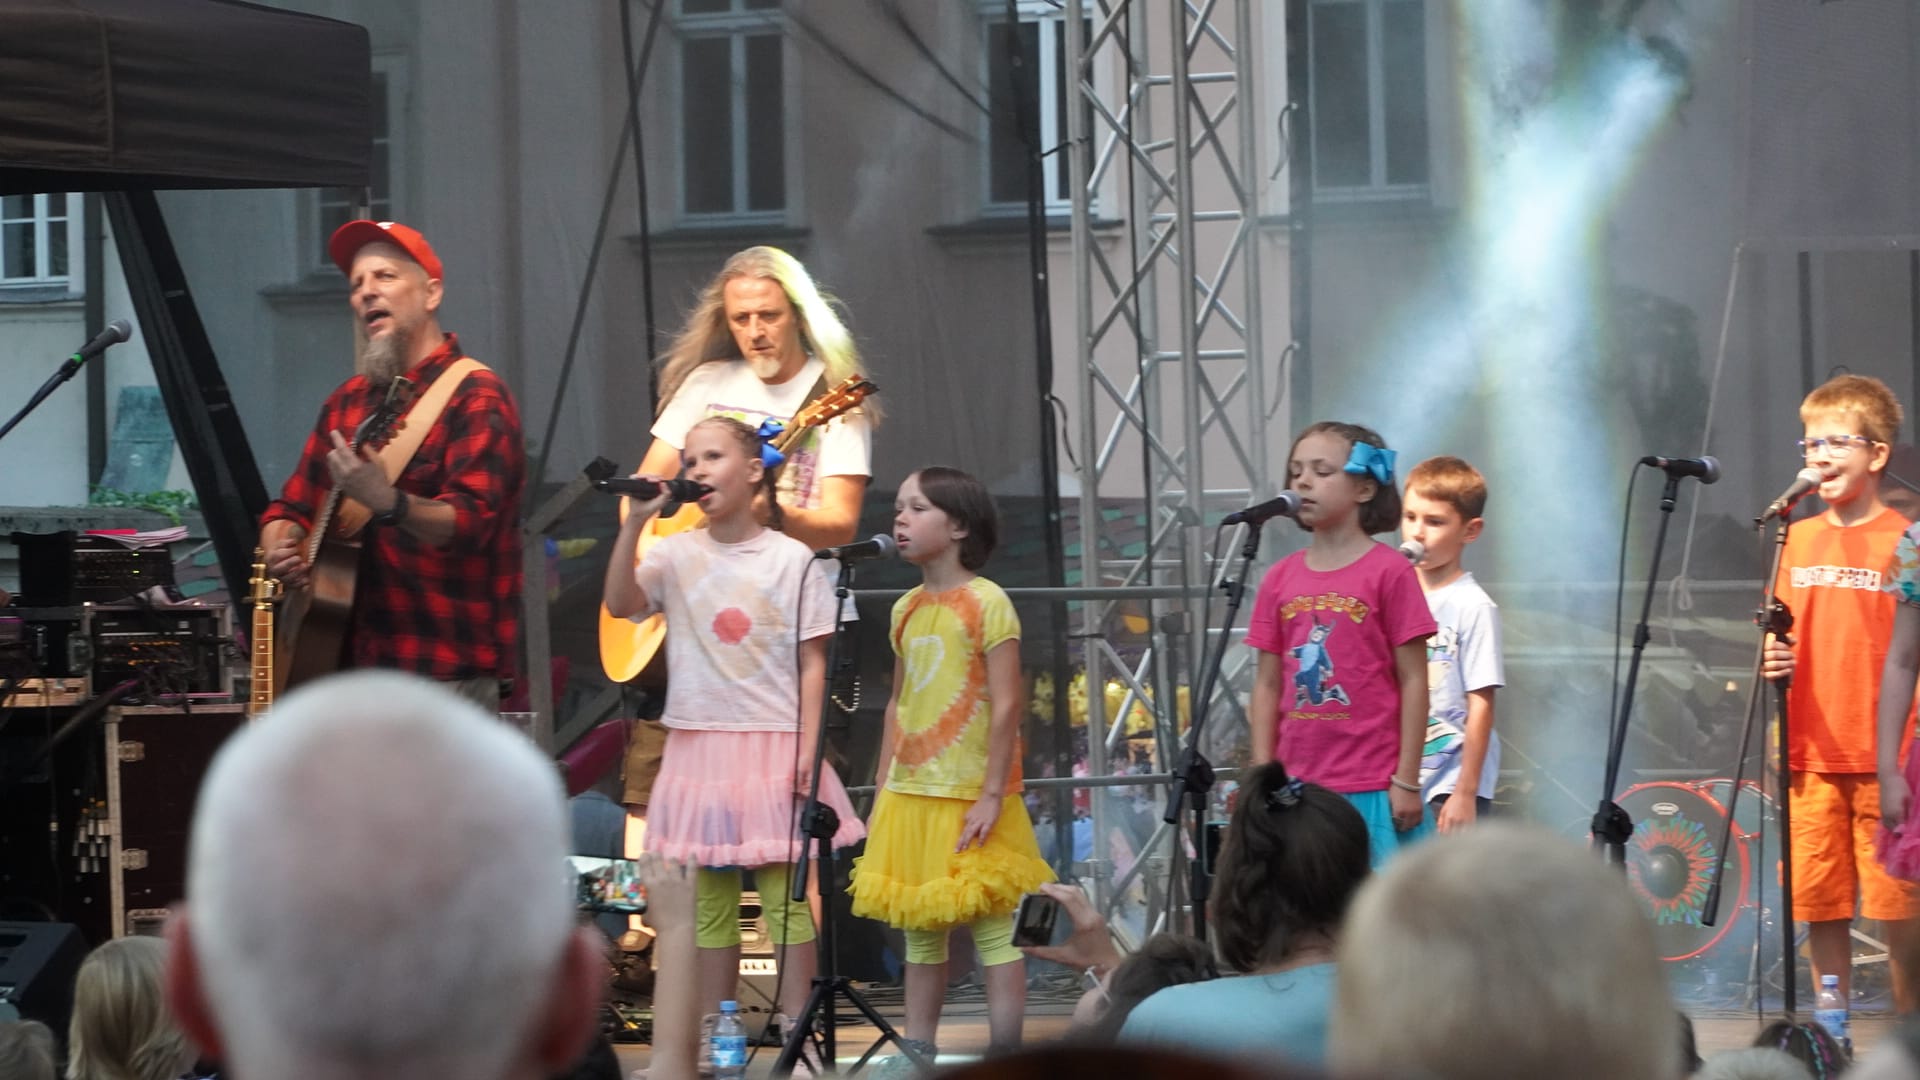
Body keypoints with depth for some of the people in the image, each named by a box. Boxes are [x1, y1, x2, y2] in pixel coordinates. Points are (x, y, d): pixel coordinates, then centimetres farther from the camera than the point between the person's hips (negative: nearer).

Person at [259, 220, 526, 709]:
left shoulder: (475, 398, -6)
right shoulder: (347, 402, 17)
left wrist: (389, 503, -37)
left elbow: (470, 522, -19)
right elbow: (292, 508, 24)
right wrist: (280, 550, 1)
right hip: (352, 663, 6)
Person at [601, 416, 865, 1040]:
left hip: (774, 747, -3)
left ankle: (795, 1030, 3)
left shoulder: (791, 560, -1)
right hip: (699, 746, 3)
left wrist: (808, 748, -9)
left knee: (784, 895, -3)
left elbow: (812, 664, -1)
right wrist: (633, 524, -15)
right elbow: (619, 605, -11)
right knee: (710, 899, 6)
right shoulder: (677, 555, 5)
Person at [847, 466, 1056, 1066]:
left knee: (994, 929, -3)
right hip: (911, 794, 7)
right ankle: (916, 1054, 17)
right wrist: (883, 792, 13)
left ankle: (1005, 1056, 0)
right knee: (920, 932, 11)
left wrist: (992, 795, -17)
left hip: (970, 798, -7)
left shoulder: (986, 602, -10)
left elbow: (1007, 706, -13)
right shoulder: (906, 609, 11)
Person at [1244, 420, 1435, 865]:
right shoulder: (1280, 579, 8)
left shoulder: (1390, 573, -4)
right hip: (1297, 790, 4)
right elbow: (1267, 686, 10)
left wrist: (1407, 781, -8)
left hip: (1371, 792, -4)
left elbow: (1413, 682, -4)